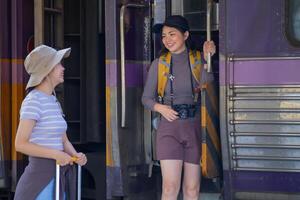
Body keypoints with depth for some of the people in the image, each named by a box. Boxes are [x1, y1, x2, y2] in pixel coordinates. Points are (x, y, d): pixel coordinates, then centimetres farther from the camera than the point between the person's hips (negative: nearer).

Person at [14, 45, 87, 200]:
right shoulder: (33, 101, -14)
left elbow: (64, 141, 16)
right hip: (40, 180, -10)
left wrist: (76, 156, -5)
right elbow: (20, 144, -19)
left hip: (55, 179, 10)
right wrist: (56, 154, -20)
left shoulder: (52, 101, 15)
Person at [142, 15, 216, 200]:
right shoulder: (159, 64, 6)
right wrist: (159, 107, -8)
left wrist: (208, 58, -16)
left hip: (196, 126, 0)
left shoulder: (199, 59, 2)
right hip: (169, 127, 0)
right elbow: (146, 97, 11)